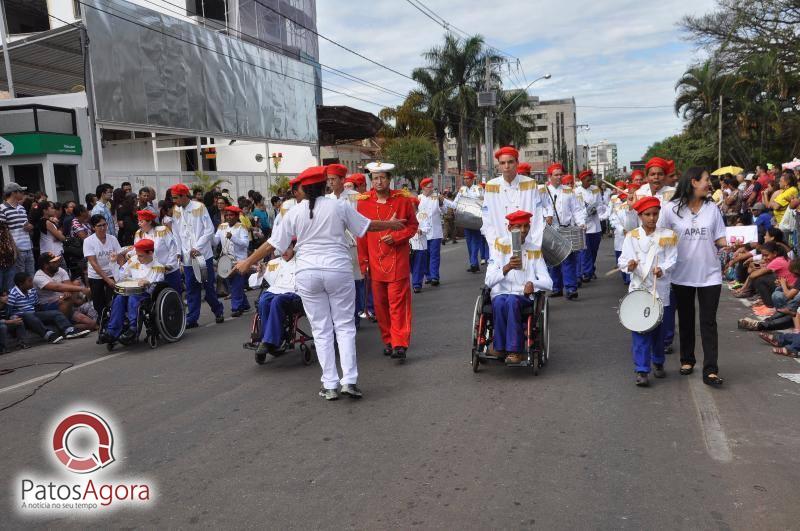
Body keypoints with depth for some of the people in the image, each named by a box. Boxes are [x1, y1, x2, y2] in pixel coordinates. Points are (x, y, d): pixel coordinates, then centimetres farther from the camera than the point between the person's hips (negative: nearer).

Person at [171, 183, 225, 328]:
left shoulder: (199, 207, -6)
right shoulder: (176, 211, 8)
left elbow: (210, 230, -9)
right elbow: (176, 234, 11)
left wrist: (197, 248, -13)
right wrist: (178, 252, 1)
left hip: (203, 255, -4)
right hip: (187, 257, 4)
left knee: (209, 286, 3)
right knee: (191, 289, 4)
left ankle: (218, 311, 22)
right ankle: (192, 319, 9)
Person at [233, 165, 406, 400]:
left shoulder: (294, 213, 1)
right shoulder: (338, 207, -1)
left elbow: (272, 244, 4)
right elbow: (367, 226, 8)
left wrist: (248, 262, 17)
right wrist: (391, 224, 26)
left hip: (308, 274, 1)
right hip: (338, 270, -1)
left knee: (321, 330, 8)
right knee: (344, 326, 8)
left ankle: (330, 385, 10)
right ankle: (349, 380, 1)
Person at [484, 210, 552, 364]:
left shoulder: (535, 250, 8)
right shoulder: (500, 246, 4)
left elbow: (548, 282, 1)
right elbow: (489, 281, -8)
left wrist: (533, 284, -22)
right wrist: (507, 267, -26)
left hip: (525, 296, 0)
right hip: (501, 293, 0)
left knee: (512, 301, -34)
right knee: (499, 303, -34)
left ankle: (514, 350, -31)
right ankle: (500, 347, -22)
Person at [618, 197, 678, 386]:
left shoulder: (667, 235, 4)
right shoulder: (632, 236, 2)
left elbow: (671, 259, -1)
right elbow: (623, 259, -4)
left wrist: (663, 269, -21)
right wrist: (629, 265, -26)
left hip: (659, 288, 1)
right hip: (638, 287, -1)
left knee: (658, 327, 11)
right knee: (640, 328, -5)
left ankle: (658, 362, 33)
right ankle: (641, 370, 0)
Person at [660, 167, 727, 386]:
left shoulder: (712, 209, 3)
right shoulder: (671, 209, -5)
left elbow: (719, 239, 3)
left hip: (710, 274, 1)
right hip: (682, 275, -1)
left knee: (708, 322, -1)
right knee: (686, 320, 14)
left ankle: (710, 370, 0)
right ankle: (687, 360, 32)